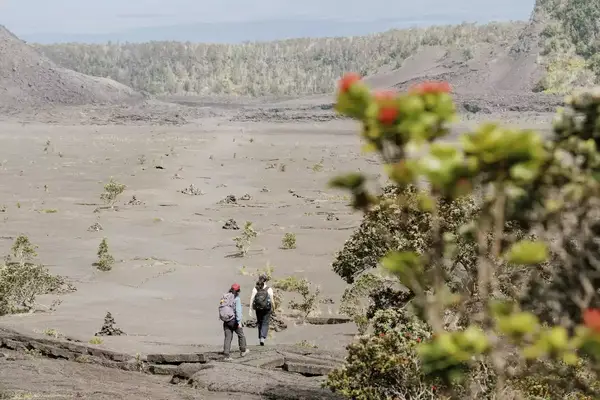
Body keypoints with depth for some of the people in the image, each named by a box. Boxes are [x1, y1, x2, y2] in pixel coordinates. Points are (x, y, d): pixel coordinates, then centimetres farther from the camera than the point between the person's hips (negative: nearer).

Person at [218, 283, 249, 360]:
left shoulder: (224, 297, 8)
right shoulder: (236, 298, -10)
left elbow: (221, 309, 10)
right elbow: (238, 310, -16)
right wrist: (239, 322, -18)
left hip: (225, 321, 5)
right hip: (233, 320, -5)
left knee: (228, 337, 7)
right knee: (241, 334, 16)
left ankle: (227, 355, 1)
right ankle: (243, 351, 28)